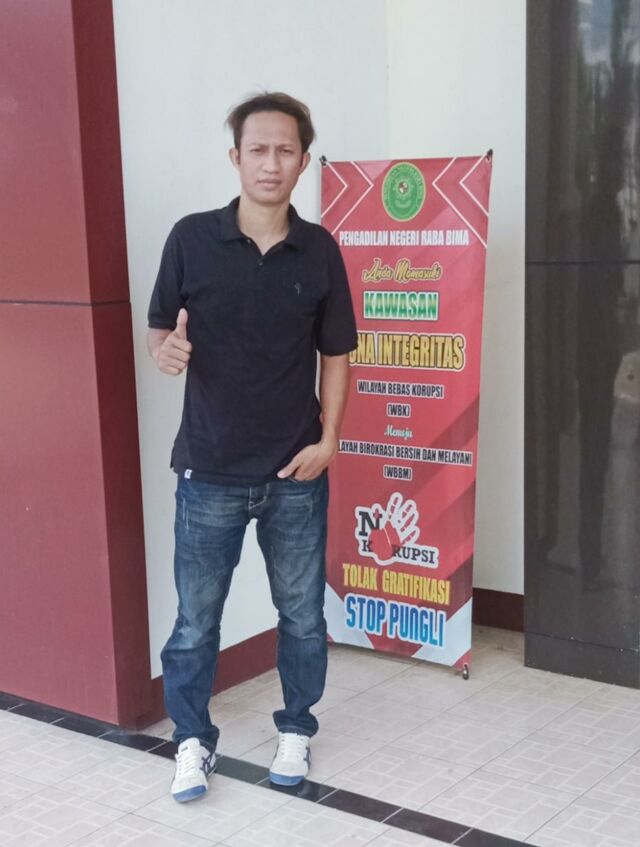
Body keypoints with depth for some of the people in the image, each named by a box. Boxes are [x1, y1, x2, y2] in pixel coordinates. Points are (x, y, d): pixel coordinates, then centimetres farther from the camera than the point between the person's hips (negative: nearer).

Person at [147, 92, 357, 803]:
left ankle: (295, 728, 34)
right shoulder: (192, 239, -5)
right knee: (196, 617, 8)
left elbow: (336, 355, 6)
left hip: (296, 472, 2)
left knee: (302, 612, 13)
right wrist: (167, 351, -22)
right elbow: (158, 333, 1)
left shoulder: (319, 250, 0)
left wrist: (328, 439, -4)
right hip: (210, 470, -1)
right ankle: (193, 739, 28)